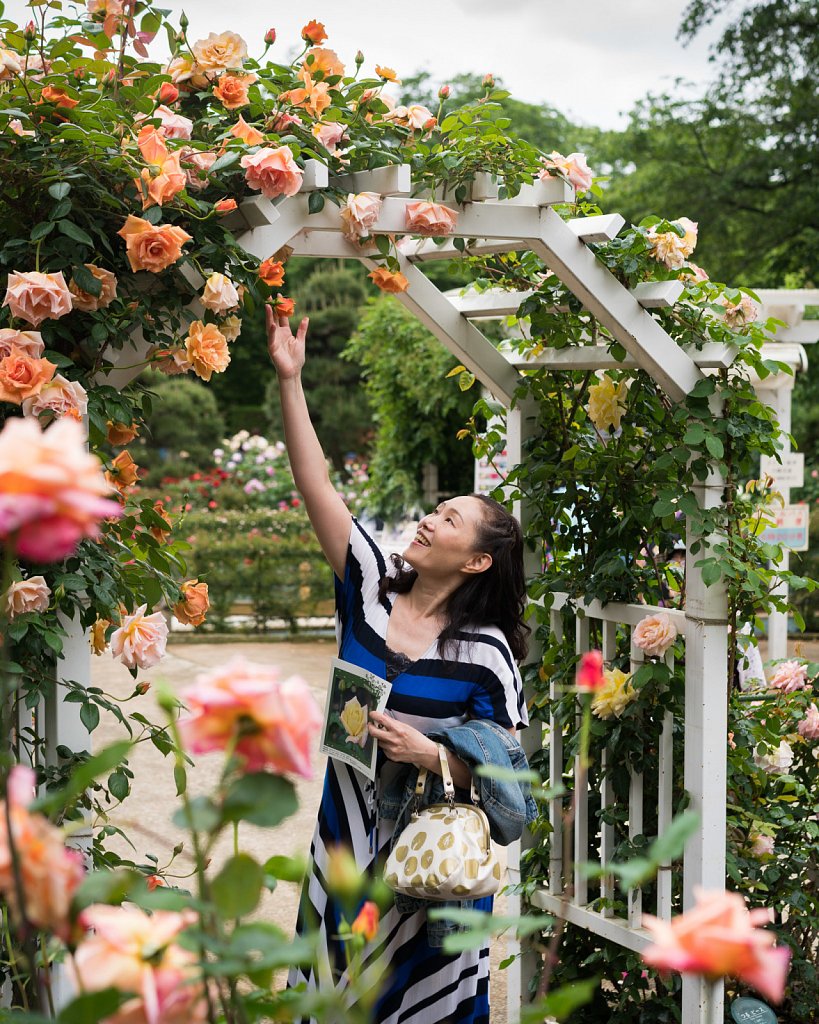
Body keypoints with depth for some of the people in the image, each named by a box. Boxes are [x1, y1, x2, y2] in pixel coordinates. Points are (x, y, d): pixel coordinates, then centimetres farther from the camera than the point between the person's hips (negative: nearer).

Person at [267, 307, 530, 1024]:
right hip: (345, 837, 4)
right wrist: (290, 380, -11)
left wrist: (431, 757, -25)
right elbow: (317, 486, -7)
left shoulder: (485, 653, -12)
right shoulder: (370, 590, -2)